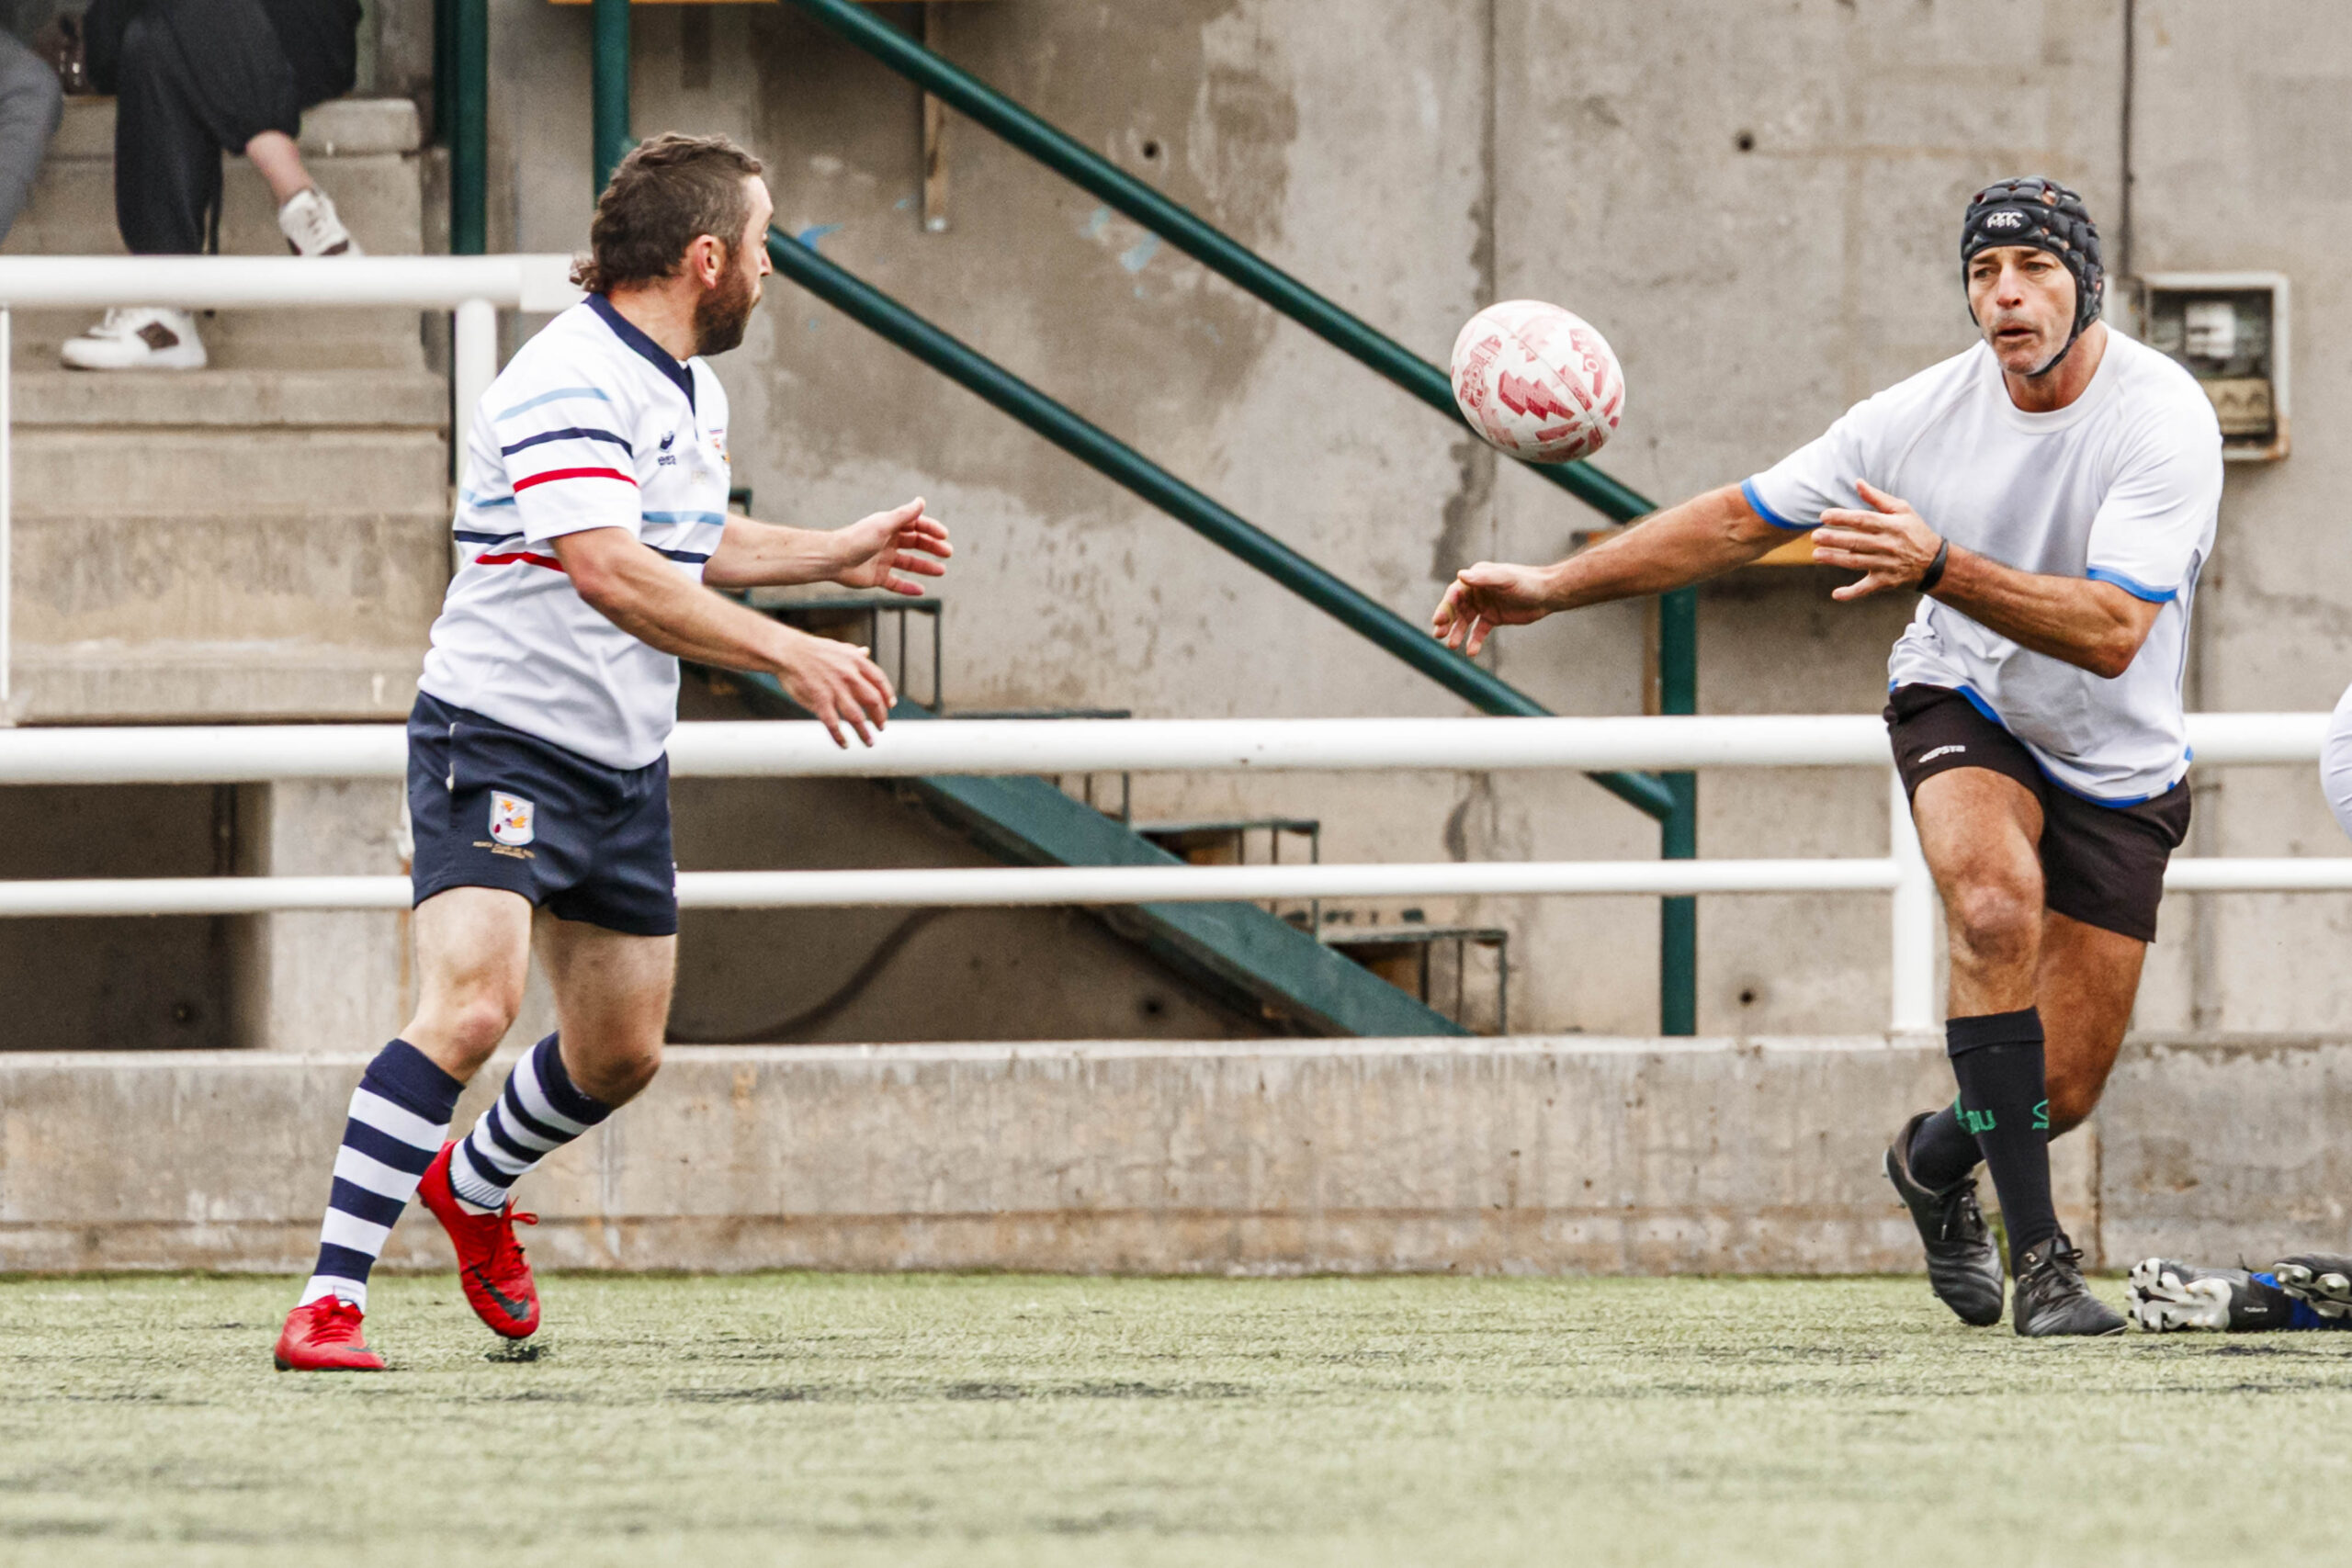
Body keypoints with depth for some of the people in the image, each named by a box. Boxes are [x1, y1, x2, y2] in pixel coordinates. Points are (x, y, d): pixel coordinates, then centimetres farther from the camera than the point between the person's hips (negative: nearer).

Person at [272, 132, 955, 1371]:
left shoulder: (691, 388, 12)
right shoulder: (570, 385, -21)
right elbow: (610, 573, -34)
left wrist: (841, 556, 29)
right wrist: (788, 653, -37)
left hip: (623, 762, 9)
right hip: (500, 743, -9)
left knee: (619, 1052, 15)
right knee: (467, 1005, -24)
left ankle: (474, 1187, 45)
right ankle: (330, 1302, -23)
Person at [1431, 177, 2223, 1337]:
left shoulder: (2165, 419, -24)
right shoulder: (1925, 415, -15)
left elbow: (2112, 632, -36)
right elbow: (1742, 519, -4)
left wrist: (1938, 565, -47)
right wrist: (1552, 586, -8)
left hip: (2119, 772, 0)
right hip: (1963, 709, 0)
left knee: (2062, 1091, -1)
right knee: (1996, 906, -33)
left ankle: (1933, 1161, 36)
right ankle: (2038, 1253, -27)